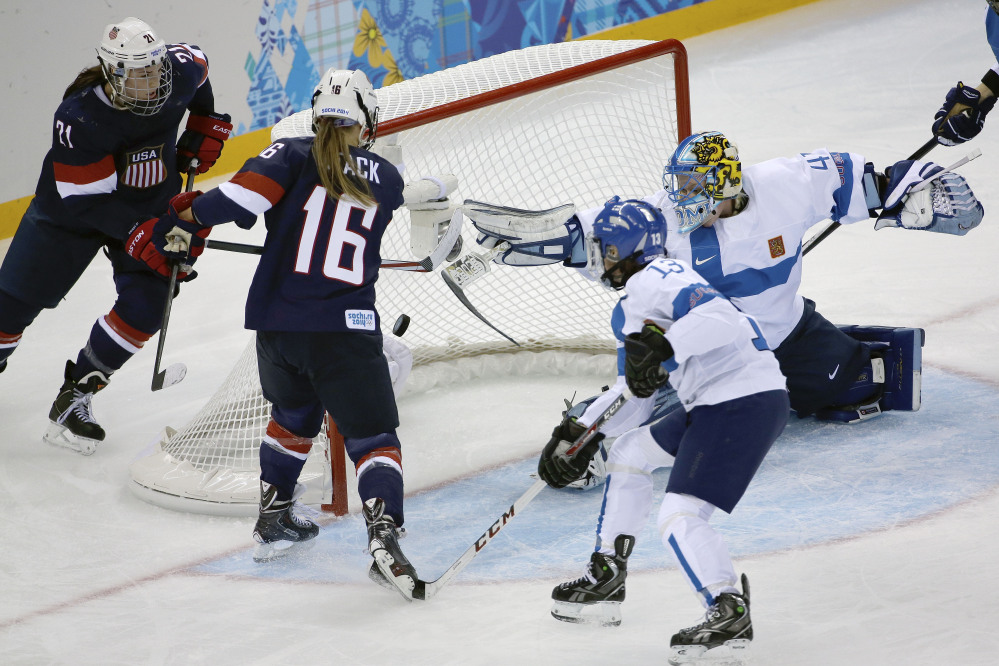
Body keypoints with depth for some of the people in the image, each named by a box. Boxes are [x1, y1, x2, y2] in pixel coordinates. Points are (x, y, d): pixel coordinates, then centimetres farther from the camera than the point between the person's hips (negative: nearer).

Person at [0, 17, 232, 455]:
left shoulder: (181, 71, -20)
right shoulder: (78, 118, -33)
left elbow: (197, 63, 8)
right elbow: (86, 198, -29)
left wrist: (205, 124, 7)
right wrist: (137, 238, -37)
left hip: (150, 206, 3)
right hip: (72, 209, -3)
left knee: (146, 304, -14)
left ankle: (75, 396, -3)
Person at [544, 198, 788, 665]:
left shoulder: (656, 278, -12)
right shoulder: (628, 312, 22)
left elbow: (722, 319, -29)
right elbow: (633, 390, 28)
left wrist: (662, 346, -38)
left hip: (747, 402, -11)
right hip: (711, 405, 11)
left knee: (679, 517, -18)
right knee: (627, 453, 24)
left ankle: (730, 614, -19)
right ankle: (604, 581, 32)